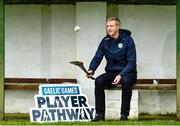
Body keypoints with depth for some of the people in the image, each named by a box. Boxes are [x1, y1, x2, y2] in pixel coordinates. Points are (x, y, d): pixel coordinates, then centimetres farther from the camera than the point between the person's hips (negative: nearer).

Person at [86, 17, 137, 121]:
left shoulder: (127, 40, -11)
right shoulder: (105, 41, 2)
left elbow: (132, 62, -14)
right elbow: (97, 58, 1)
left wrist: (121, 75, -28)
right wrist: (91, 70, -20)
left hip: (127, 73, -4)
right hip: (111, 72, 4)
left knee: (126, 81, -37)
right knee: (99, 81, -25)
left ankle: (124, 115, -30)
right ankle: (100, 114, -20)